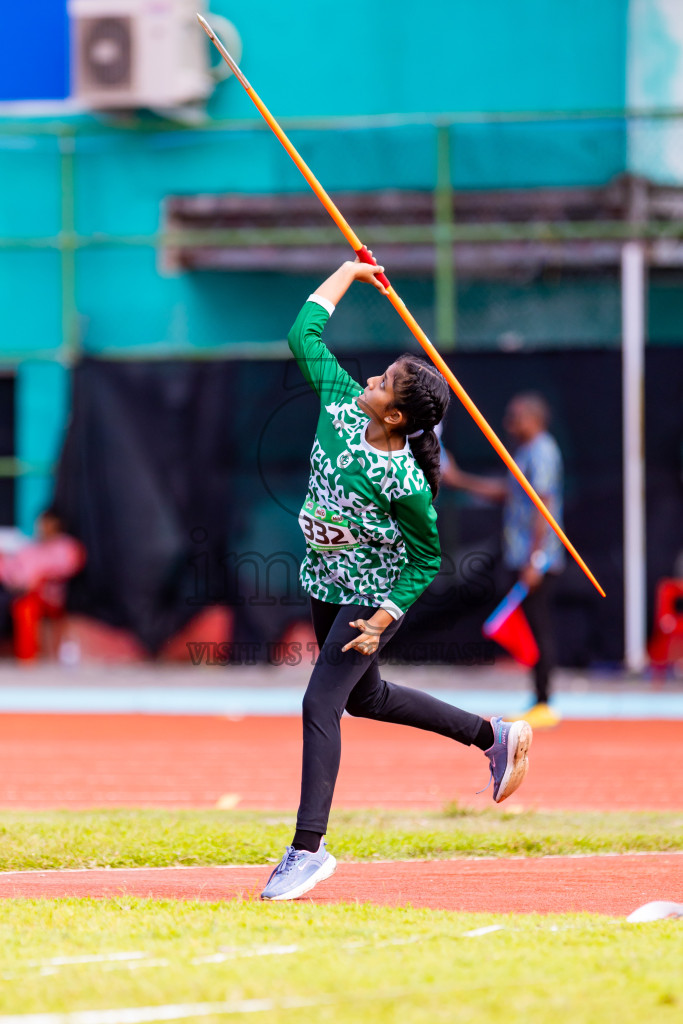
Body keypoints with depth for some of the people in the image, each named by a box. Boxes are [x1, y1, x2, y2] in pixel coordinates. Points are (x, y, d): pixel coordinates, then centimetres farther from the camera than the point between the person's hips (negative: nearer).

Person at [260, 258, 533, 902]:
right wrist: (348, 273, 1)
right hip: (325, 585, 9)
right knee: (366, 697, 23)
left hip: (371, 598, -9)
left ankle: (308, 848, -9)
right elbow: (304, 335, -1)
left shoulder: (403, 483, -29)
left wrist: (383, 620, -21)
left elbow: (427, 559, -17)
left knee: (320, 705, -14)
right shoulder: (342, 405, -13)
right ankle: (494, 737, 39)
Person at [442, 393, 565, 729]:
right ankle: (539, 705, 13)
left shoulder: (542, 453, -13)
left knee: (539, 629, -8)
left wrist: (534, 561, -23)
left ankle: (544, 706, -6)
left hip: (536, 561, -10)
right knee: (532, 630, 10)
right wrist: (458, 479, 28)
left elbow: (544, 508, -19)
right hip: (518, 559, 10)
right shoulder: (526, 452, 17)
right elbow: (503, 491, 29)